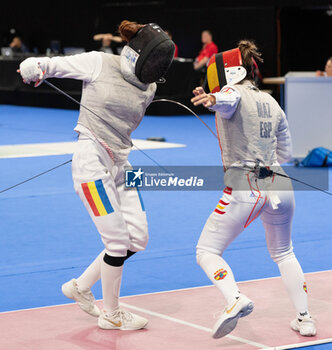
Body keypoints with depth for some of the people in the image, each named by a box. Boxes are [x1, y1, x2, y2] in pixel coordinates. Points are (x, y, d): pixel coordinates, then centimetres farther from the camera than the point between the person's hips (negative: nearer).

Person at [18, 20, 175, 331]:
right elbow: (55, 64, -1)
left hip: (121, 164, 7)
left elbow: (127, 122, 12)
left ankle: (80, 287, 24)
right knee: (118, 243, -5)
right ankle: (110, 314, 13)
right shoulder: (99, 63, -10)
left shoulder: (147, 87, 6)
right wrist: (35, 67, -20)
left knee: (138, 240, 7)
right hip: (92, 162, -7)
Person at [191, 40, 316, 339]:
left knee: (207, 251, 6)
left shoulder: (233, 93, -1)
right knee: (283, 253, 27)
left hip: (244, 188, -6)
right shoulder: (271, 102, 17)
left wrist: (212, 100, -50)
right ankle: (305, 319, 20)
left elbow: (229, 100, -30)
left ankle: (235, 300, -19)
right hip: (280, 187, 6)